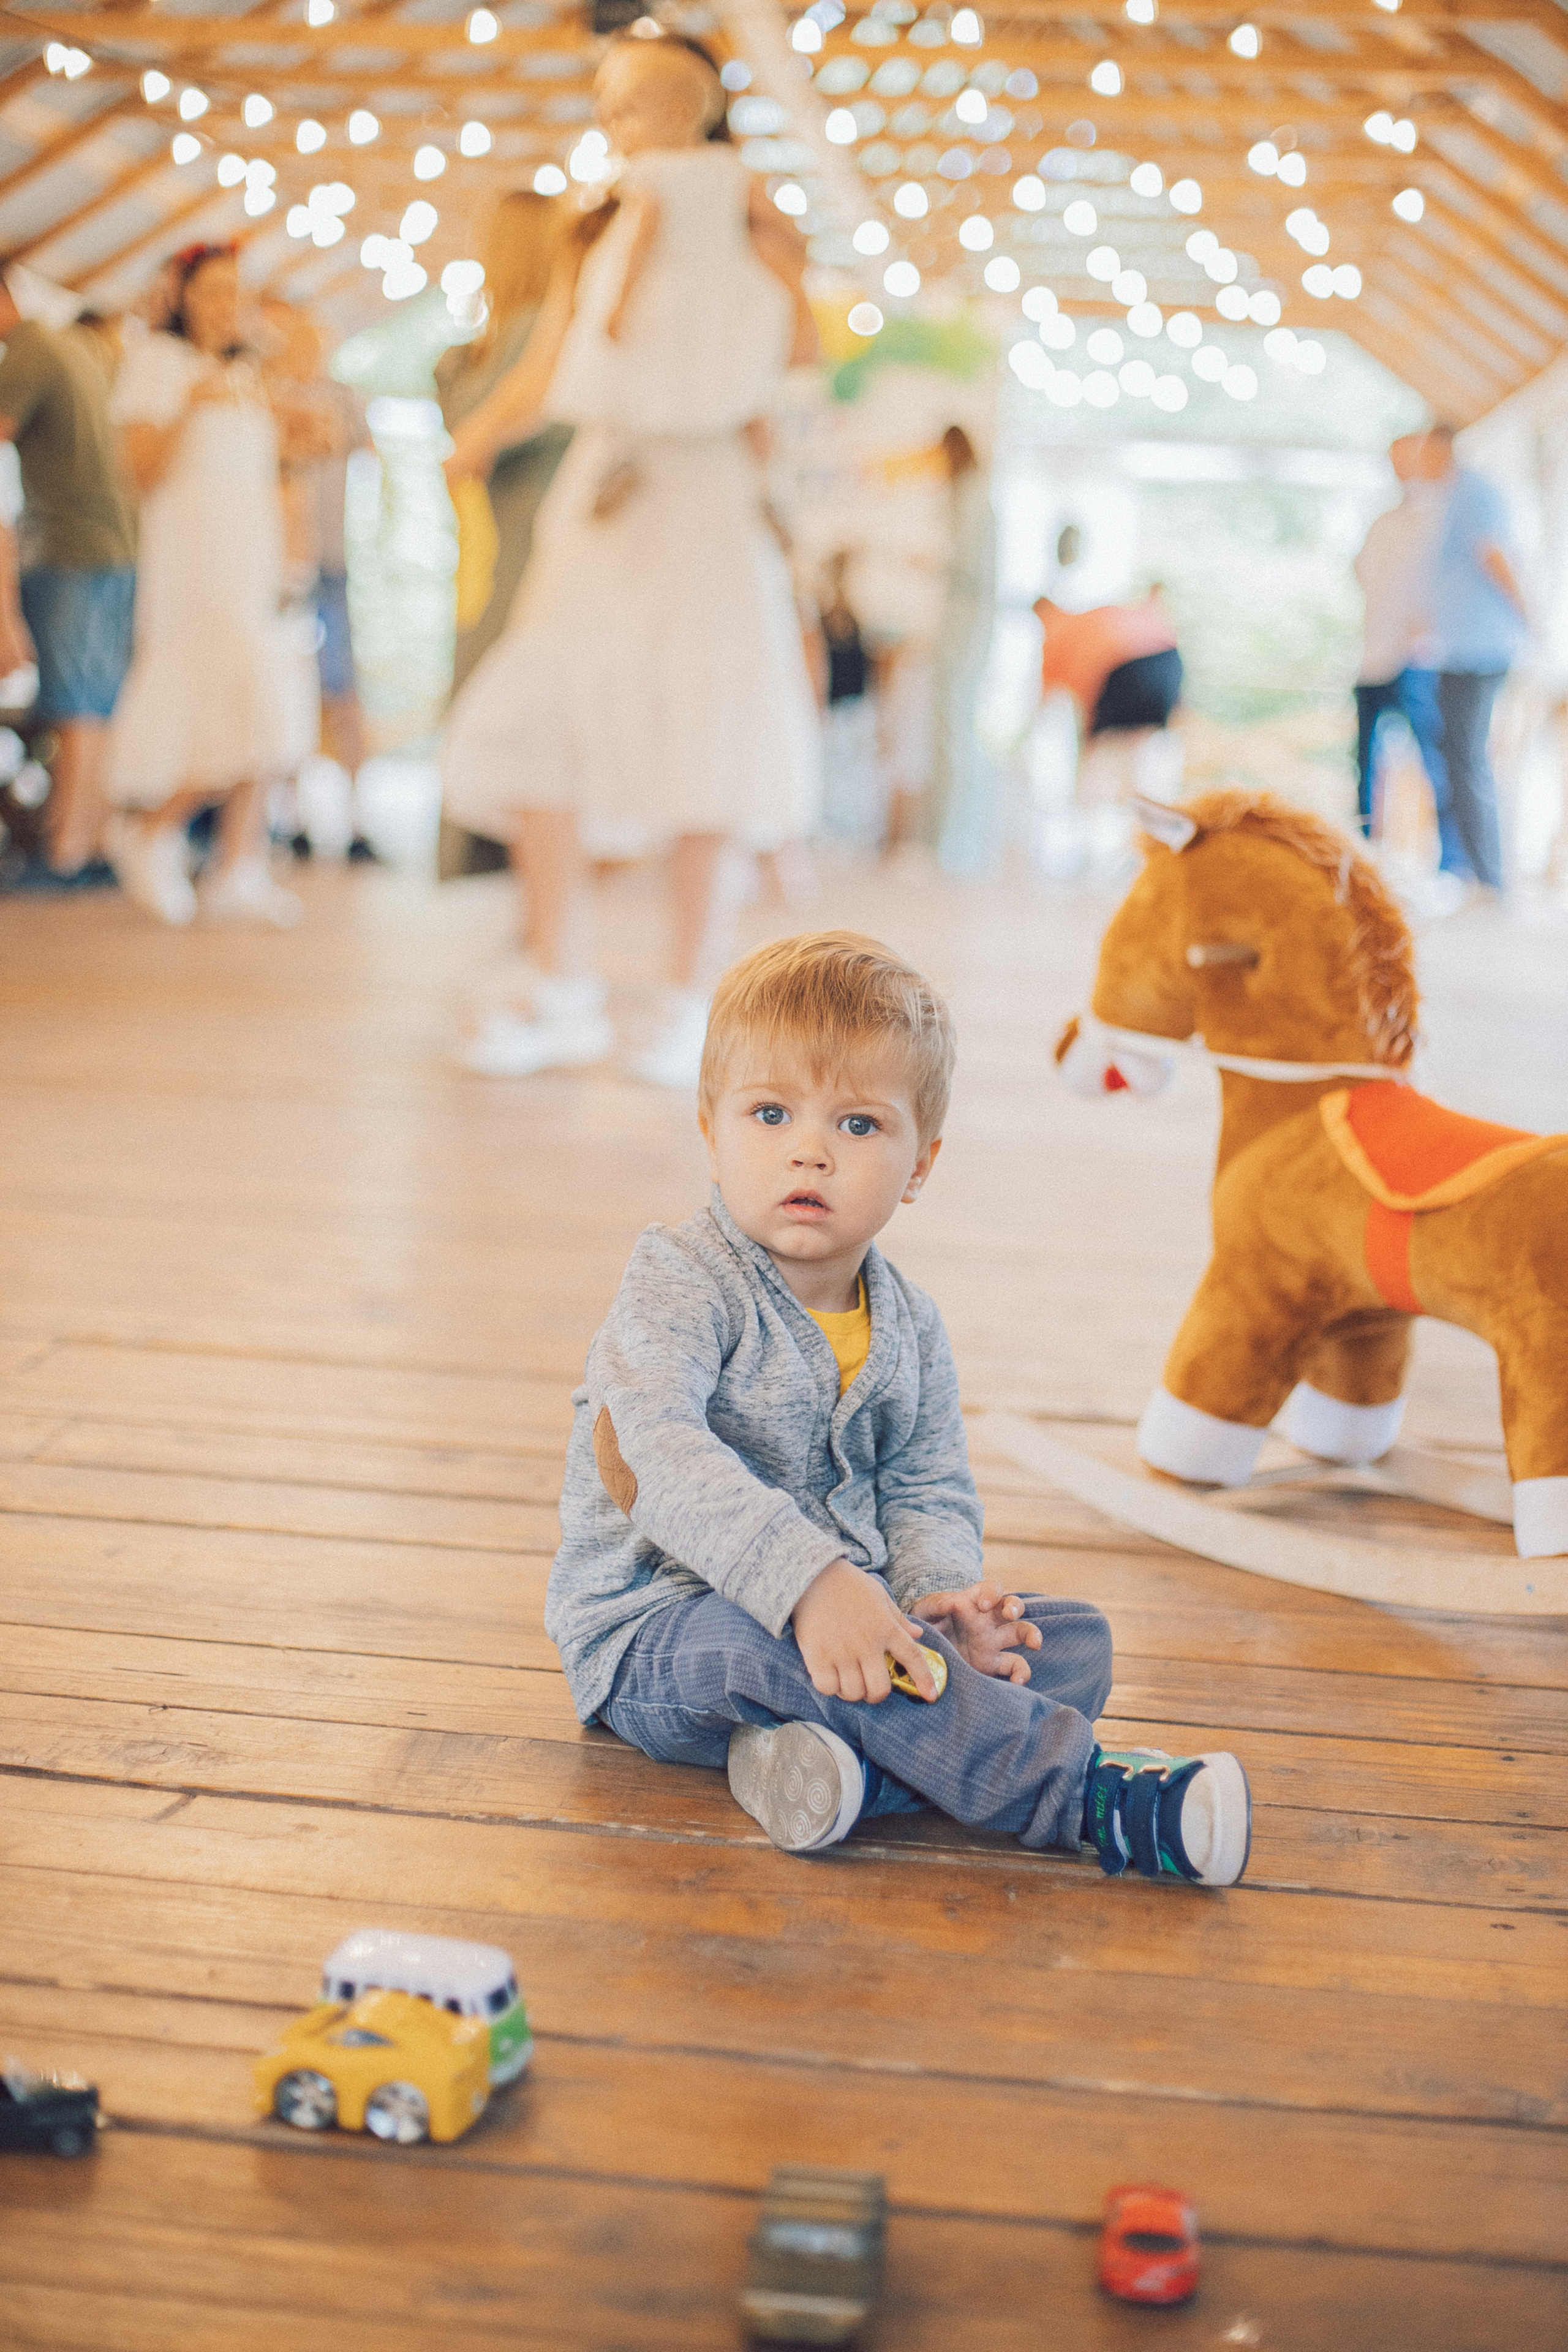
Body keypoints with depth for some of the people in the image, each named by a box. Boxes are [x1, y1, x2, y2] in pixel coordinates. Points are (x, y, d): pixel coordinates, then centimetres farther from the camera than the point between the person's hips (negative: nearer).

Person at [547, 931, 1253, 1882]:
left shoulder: (911, 1328, 6)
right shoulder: (681, 1282, -14)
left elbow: (929, 1494, 6)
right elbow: (668, 1456, -29)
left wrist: (940, 1593, -18)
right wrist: (807, 1579, -43)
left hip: (832, 1612, 7)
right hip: (661, 1635, -6)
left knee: (1077, 1641, -8)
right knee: (774, 1643, -39)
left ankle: (854, 1754, -34)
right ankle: (1095, 1800, -36)